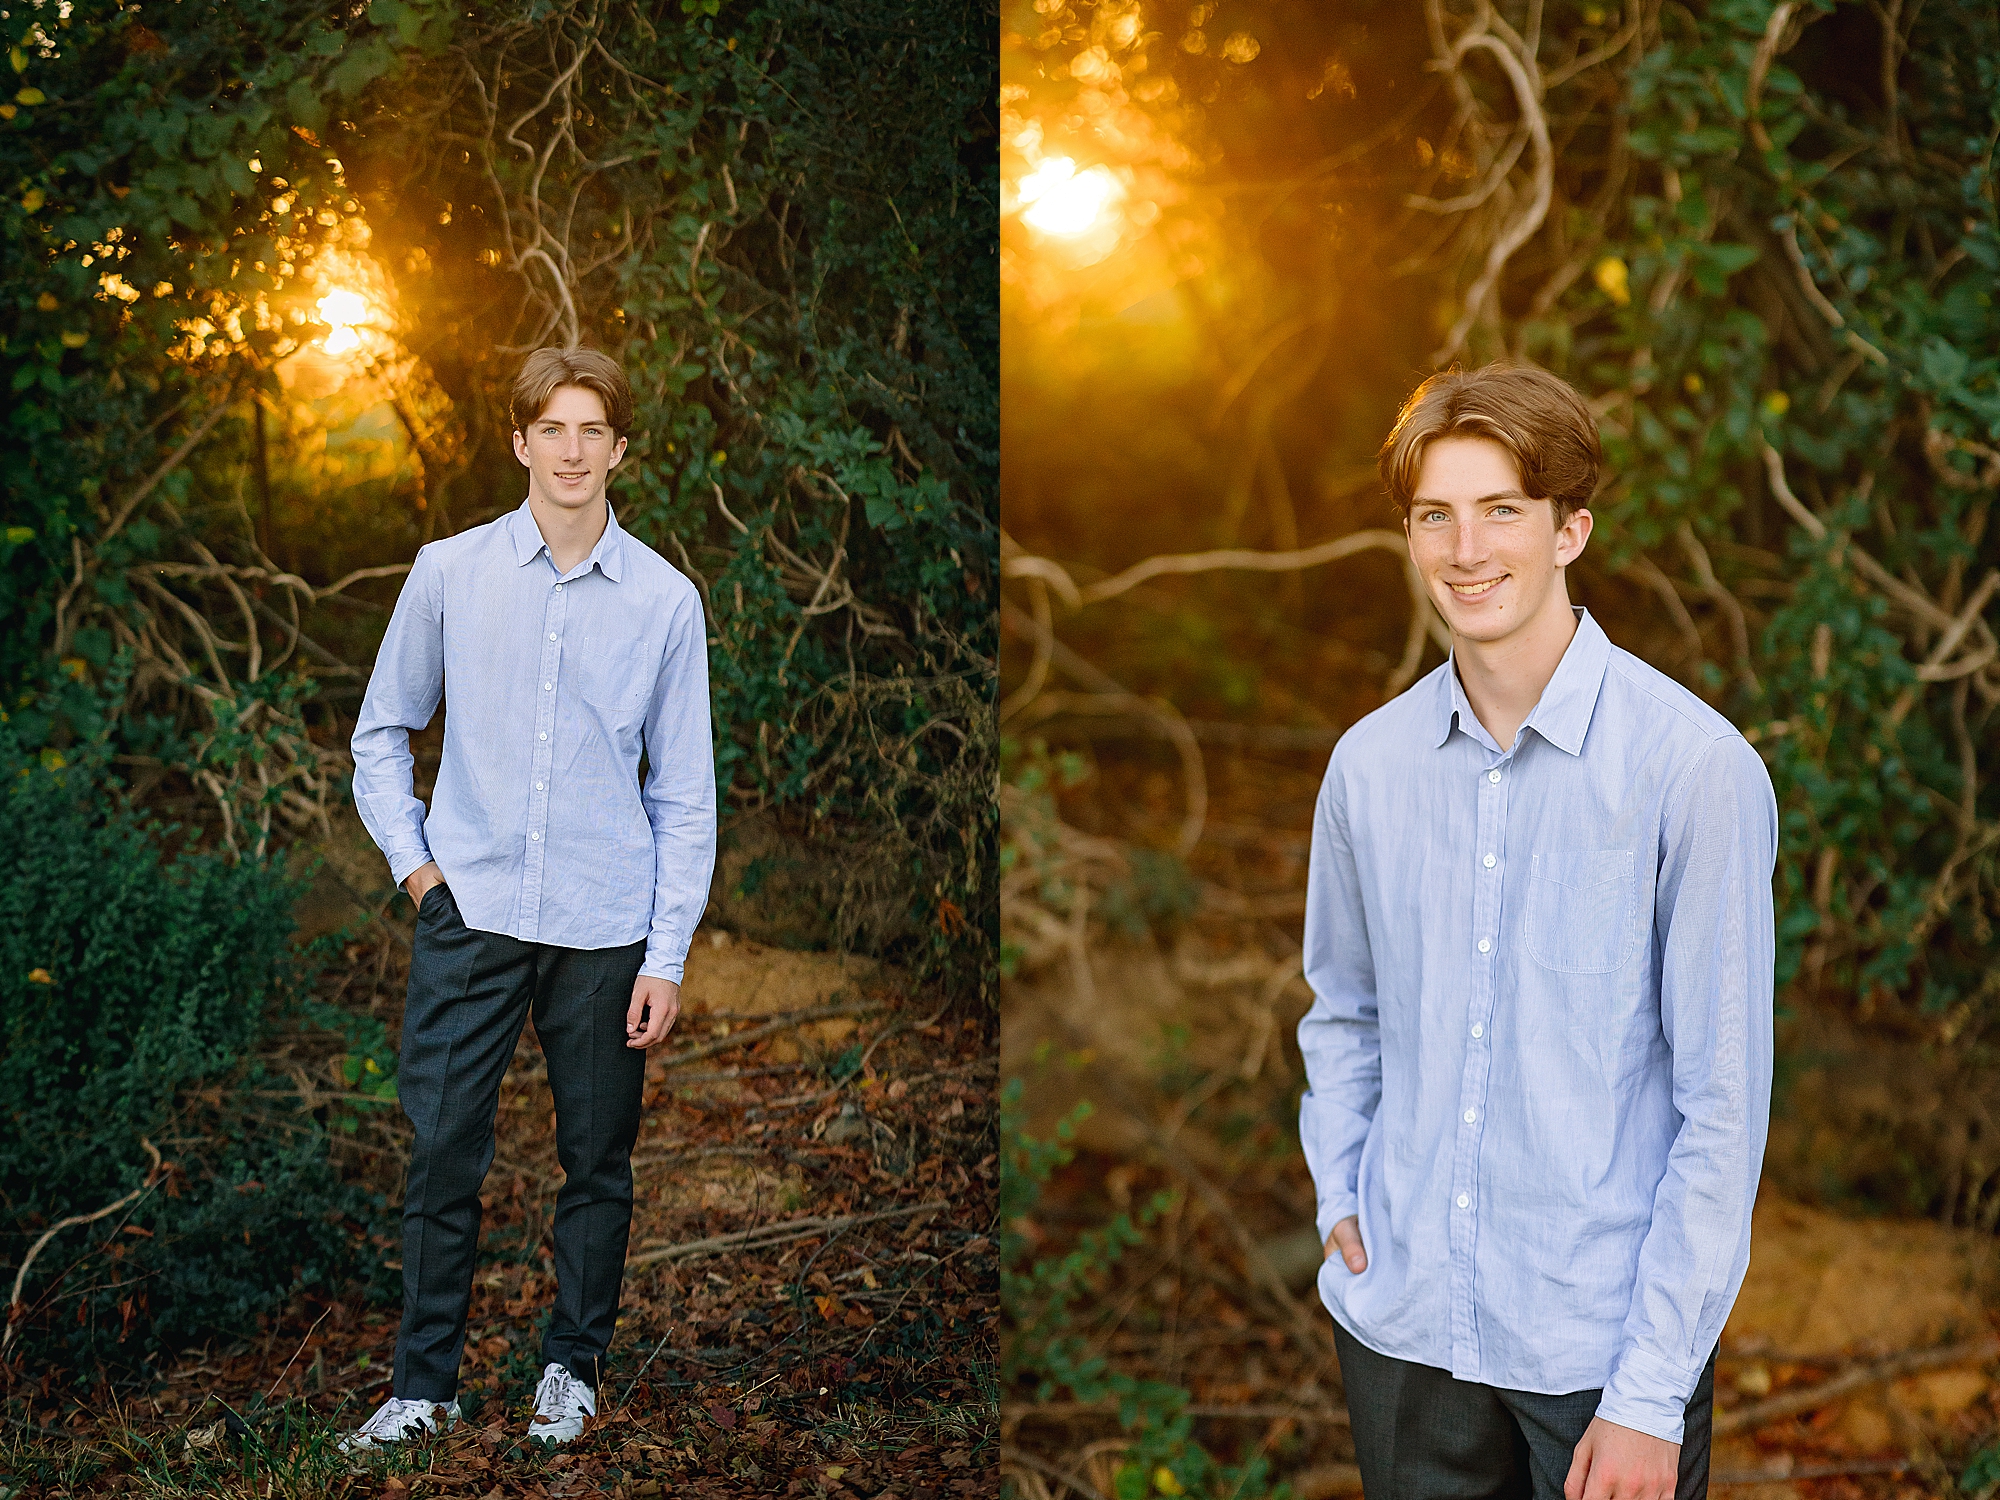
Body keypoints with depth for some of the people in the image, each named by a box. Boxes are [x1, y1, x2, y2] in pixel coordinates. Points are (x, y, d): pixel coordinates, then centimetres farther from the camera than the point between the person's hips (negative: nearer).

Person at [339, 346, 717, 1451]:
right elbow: (381, 733, 13)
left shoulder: (665, 600, 1)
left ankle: (573, 1368, 27)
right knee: (442, 1156, 1)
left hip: (605, 926, 0)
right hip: (470, 912, 0)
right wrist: (414, 861, 2)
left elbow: (683, 791, 3)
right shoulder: (448, 574, 3)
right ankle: (426, 1383, 15)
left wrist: (667, 955, -1)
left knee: (597, 1163, 9)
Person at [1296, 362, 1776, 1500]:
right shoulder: (1371, 762, 2)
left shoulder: (1693, 764, -13)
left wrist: (1650, 1395, -13)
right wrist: (1339, 1192, 3)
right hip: (1402, 1321, 4)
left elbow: (1724, 1102, -13)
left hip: (1605, 1340, -4)